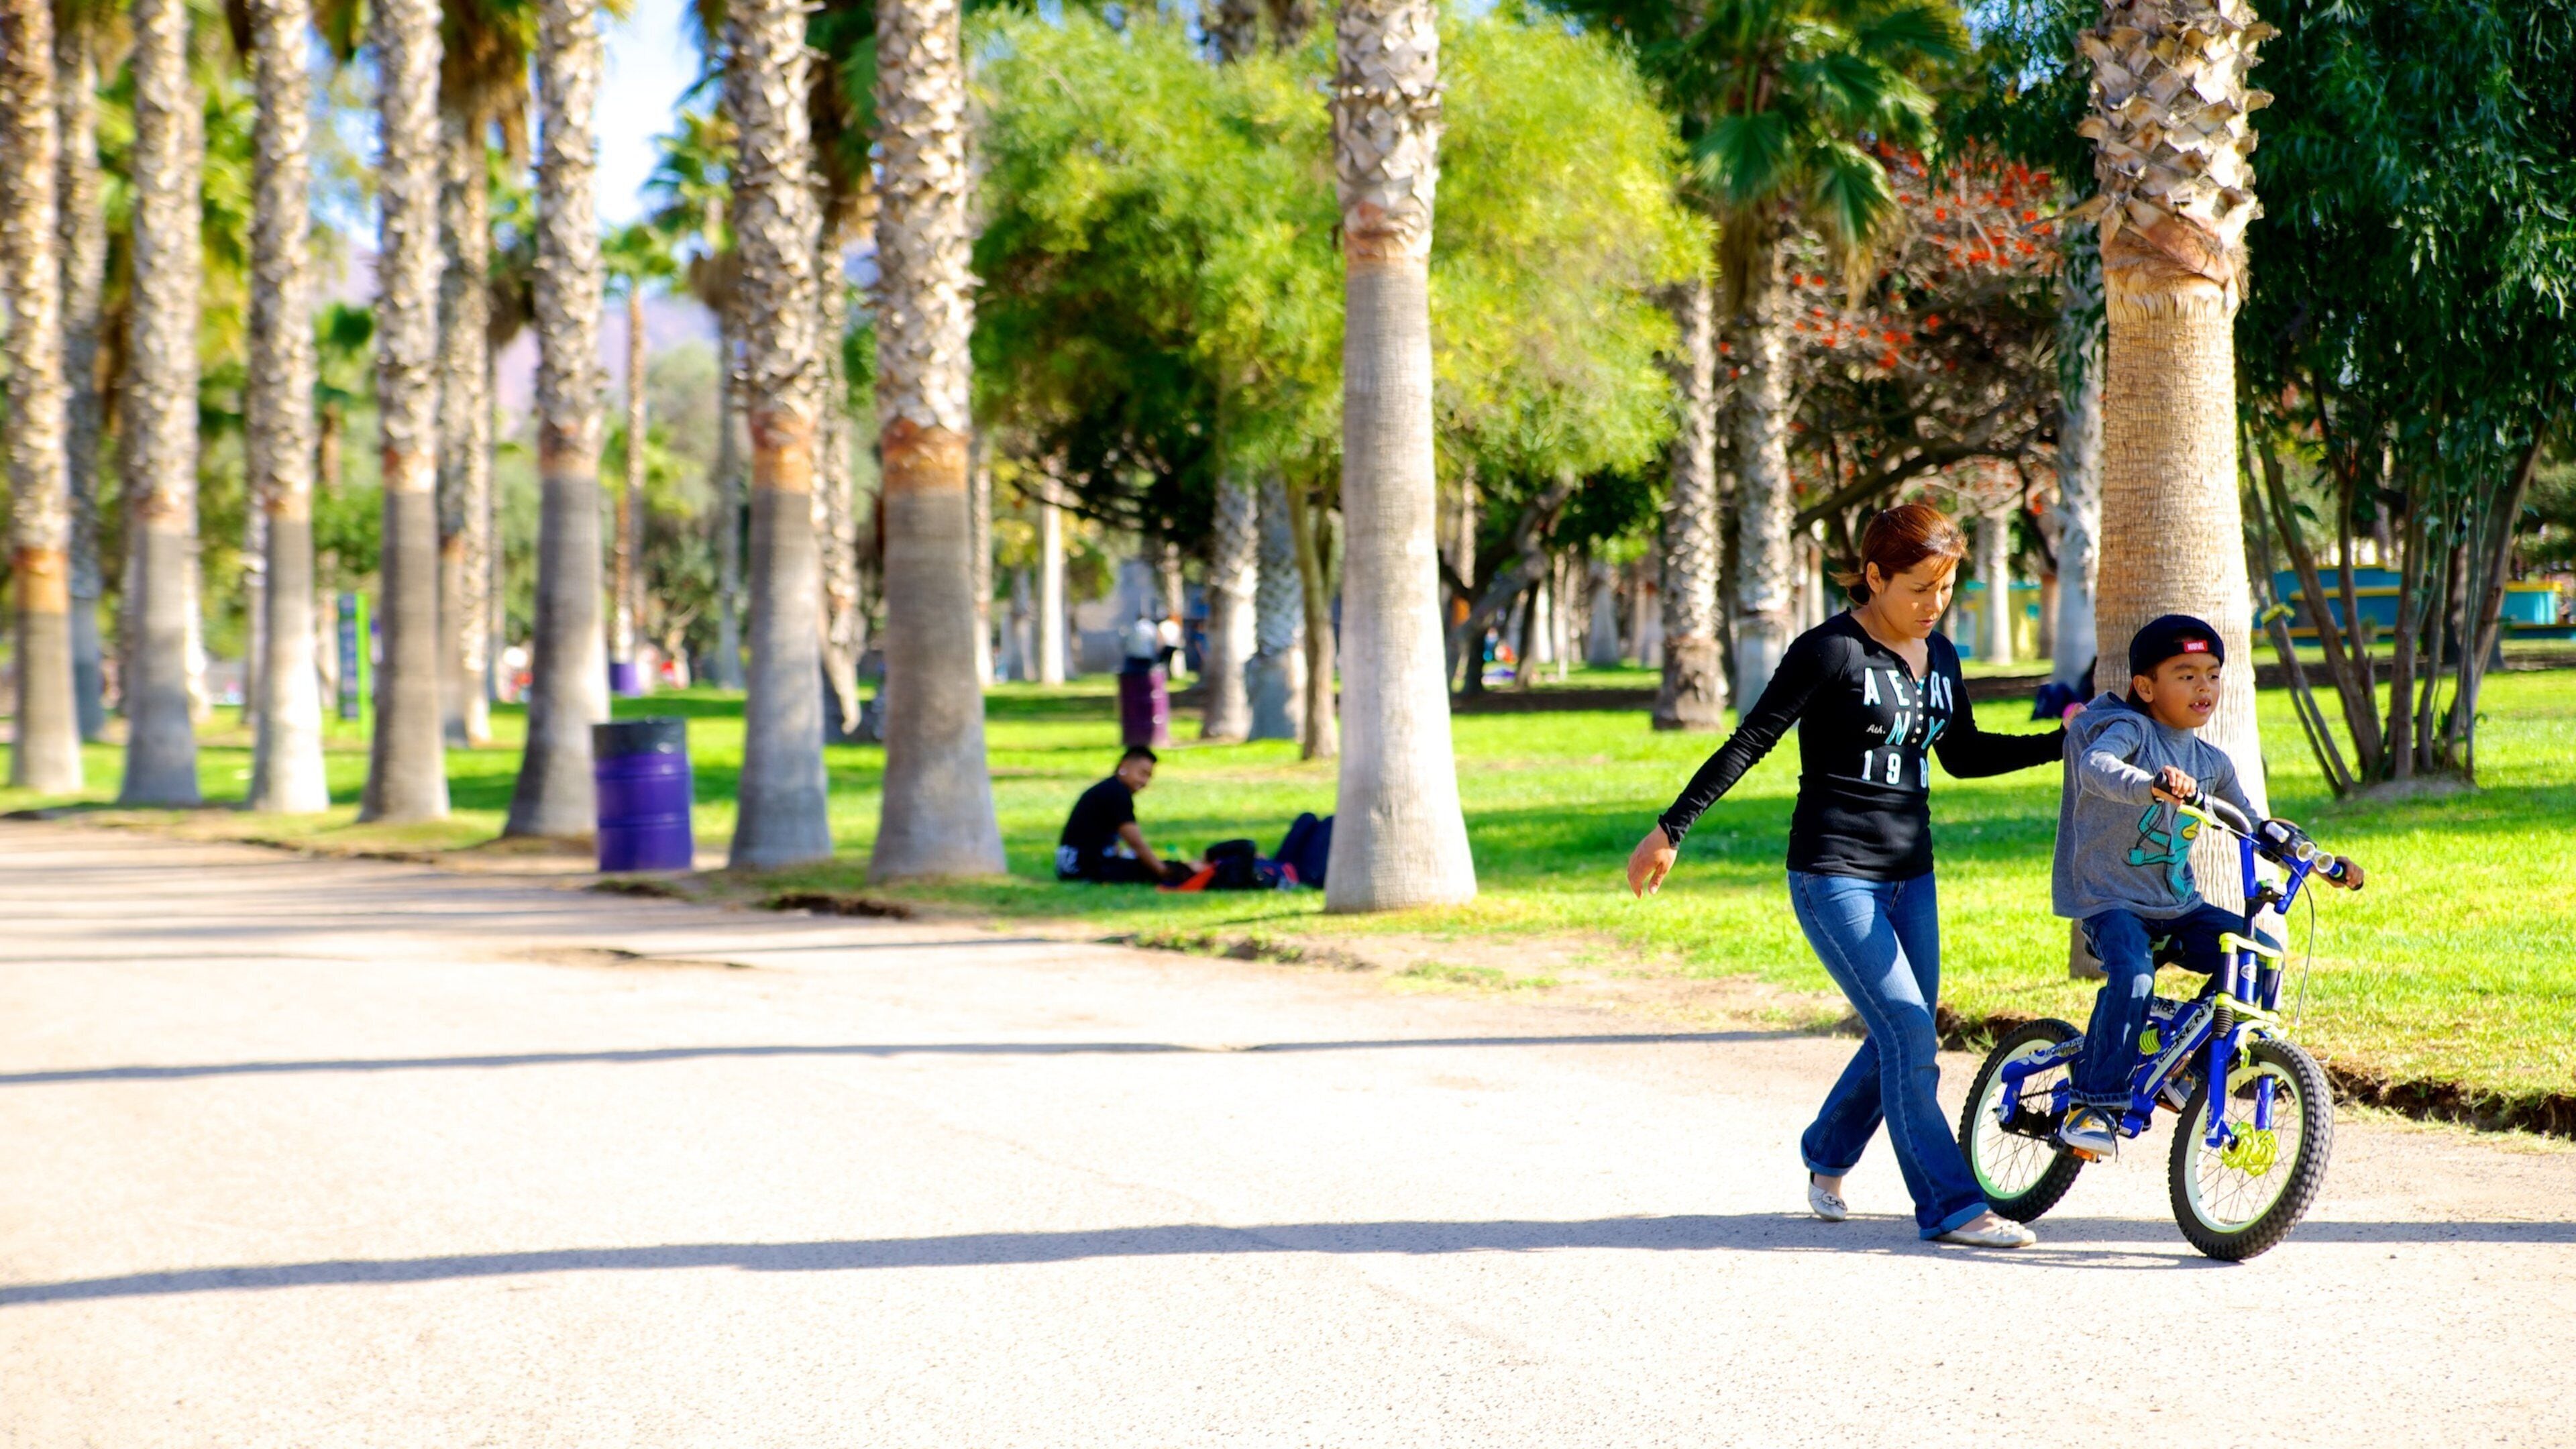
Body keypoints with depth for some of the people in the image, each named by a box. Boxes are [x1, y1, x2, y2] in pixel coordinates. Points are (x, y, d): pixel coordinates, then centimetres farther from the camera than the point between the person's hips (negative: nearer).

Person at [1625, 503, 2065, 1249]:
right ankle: (1950, 1207, -8)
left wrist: (2064, 742, 13)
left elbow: (1963, 754, 21)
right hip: (1834, 877, -7)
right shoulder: (1831, 652, -13)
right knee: (1909, 1034, -13)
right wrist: (1671, 829, -11)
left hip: (1909, 874, 8)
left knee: (1902, 1040, 10)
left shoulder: (1938, 657, 9)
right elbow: (1749, 742, -11)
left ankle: (1826, 1158, 33)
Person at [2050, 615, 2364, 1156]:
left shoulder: (2211, 762, 12)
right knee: (2132, 978, -32)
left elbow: (2251, 825, 23)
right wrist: (2152, 783, -53)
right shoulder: (2130, 731, -9)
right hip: (2112, 900, -7)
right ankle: (2092, 1106, -24)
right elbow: (2095, 767, -32)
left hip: (2179, 906, 7)